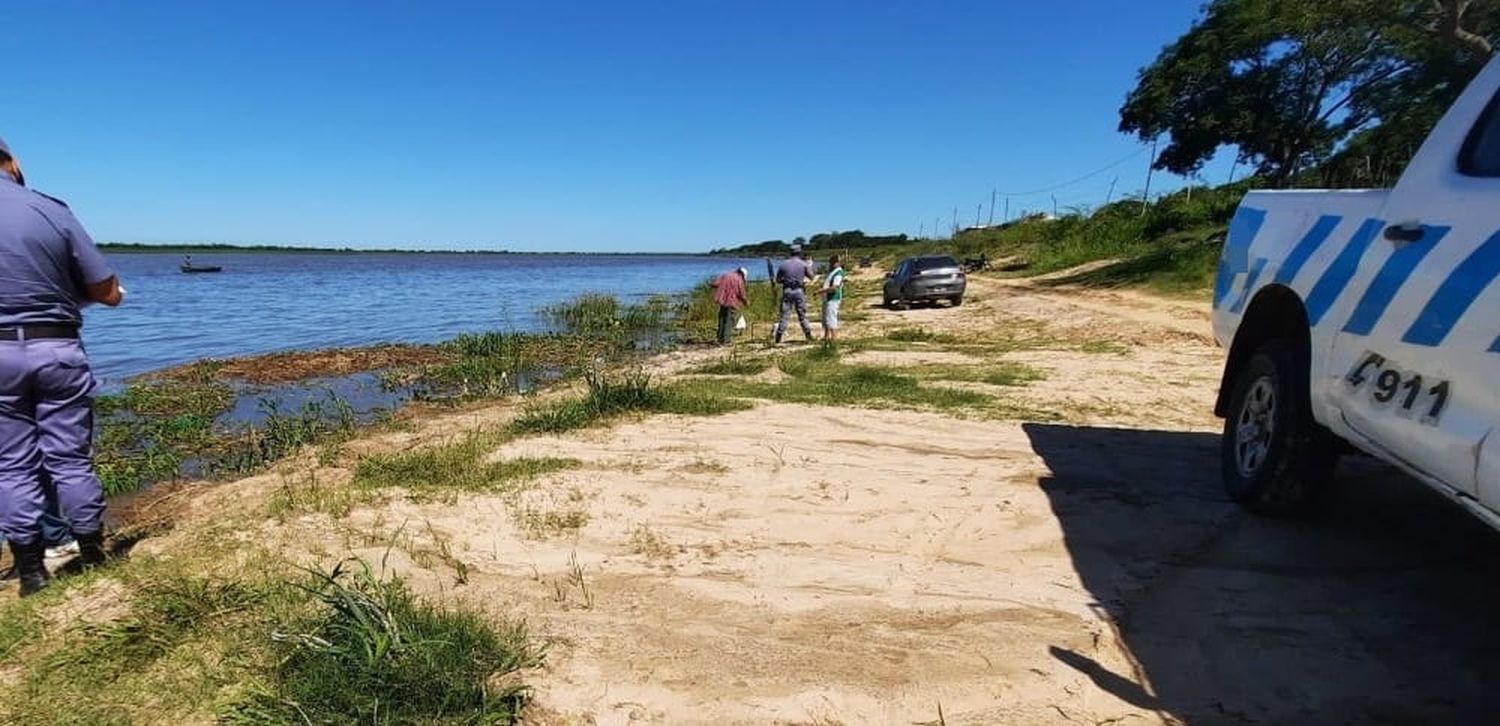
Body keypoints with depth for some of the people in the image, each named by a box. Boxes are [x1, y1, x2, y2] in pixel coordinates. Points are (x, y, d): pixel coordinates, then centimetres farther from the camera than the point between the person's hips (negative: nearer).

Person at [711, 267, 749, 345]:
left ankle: (720, 338, 20)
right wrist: (746, 302, 10)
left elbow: (715, 284, 3)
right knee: (729, 321, 0)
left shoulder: (726, 275, 10)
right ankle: (725, 340, -3)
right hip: (732, 302, -5)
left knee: (722, 319, 16)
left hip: (723, 300, 5)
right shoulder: (739, 280, -6)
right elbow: (741, 294, -7)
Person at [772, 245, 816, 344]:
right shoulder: (804, 264, -2)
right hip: (799, 291, 0)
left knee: (784, 315, 2)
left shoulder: (783, 264, 2)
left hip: (787, 291, 0)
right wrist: (810, 266, 22)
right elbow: (811, 277, 7)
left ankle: (778, 337, 0)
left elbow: (778, 280, 5)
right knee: (802, 315, 10)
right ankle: (809, 335, 15)